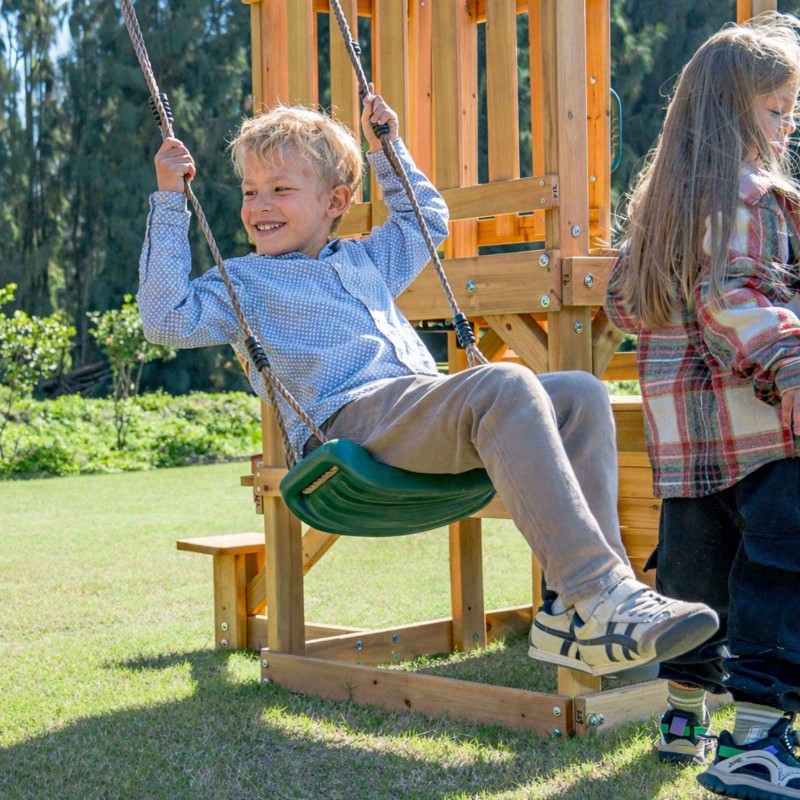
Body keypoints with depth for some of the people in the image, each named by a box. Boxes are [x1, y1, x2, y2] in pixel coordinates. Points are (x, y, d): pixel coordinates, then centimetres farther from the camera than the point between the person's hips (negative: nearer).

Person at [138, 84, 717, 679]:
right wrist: (170, 204, 2)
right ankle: (599, 593, -42)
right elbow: (168, 318, 2)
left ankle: (575, 617, -25)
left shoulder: (367, 259, 34)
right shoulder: (244, 282, 18)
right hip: (349, 418, -7)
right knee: (506, 385, -33)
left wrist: (386, 151, 43)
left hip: (426, 417, 7)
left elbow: (427, 217, 50)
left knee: (581, 394, -14)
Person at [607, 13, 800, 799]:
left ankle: (684, 714, 27)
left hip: (678, 417, 9)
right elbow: (736, 298, -19)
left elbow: (625, 301, 24)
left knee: (694, 557, 17)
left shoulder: (662, 194, 19)